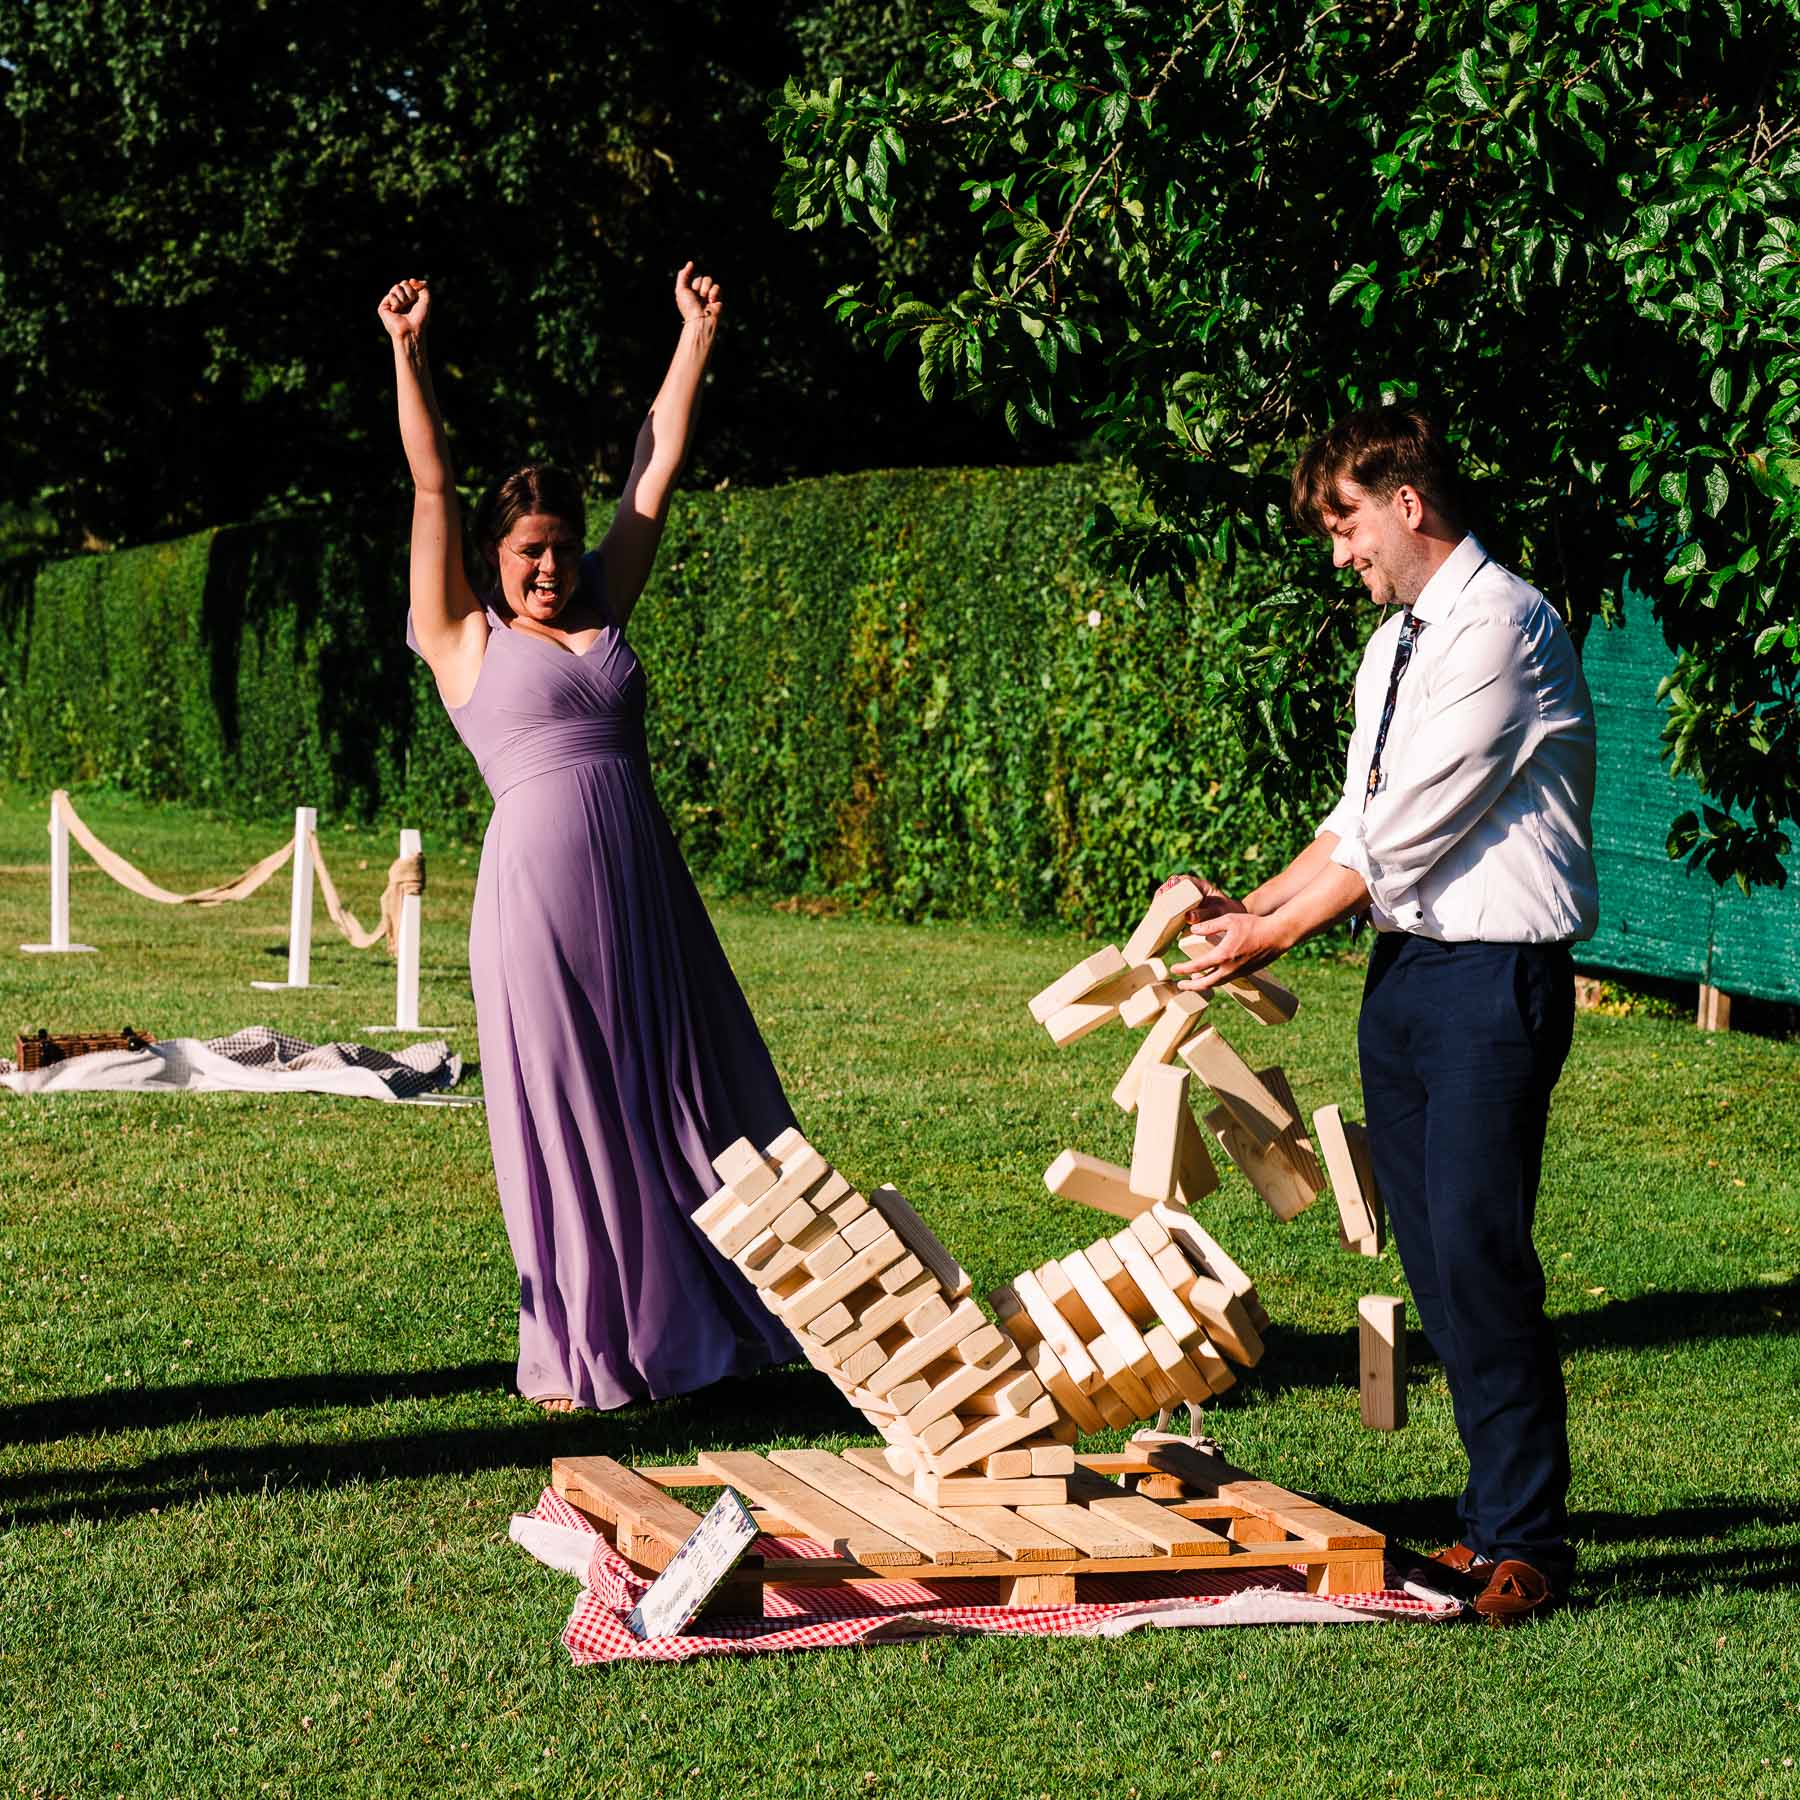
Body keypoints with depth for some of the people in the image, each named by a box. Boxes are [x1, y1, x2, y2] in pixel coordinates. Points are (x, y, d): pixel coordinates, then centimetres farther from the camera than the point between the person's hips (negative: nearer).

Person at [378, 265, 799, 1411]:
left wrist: (696, 339, 17)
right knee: (566, 1120, 0)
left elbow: (657, 470, 17)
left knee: (688, 1098, 9)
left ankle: (703, 1317, 19)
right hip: (539, 884, -5)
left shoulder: (603, 616, 16)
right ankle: (581, 1354, 9)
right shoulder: (465, 639, 5)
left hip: (646, 886, 5)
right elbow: (432, 489, -1)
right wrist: (409, 354, -6)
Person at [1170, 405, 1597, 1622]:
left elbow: (1415, 830, -15)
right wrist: (1249, 905, 9)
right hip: (1405, 966, 9)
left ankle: (1525, 1539, -3)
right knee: (1430, 1253, 8)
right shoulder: (1395, 644, 18)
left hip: (1496, 972, -9)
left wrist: (1275, 937, -10)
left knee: (1477, 1247, -11)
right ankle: (1499, 1509, 16)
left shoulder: (1501, 624, -13)